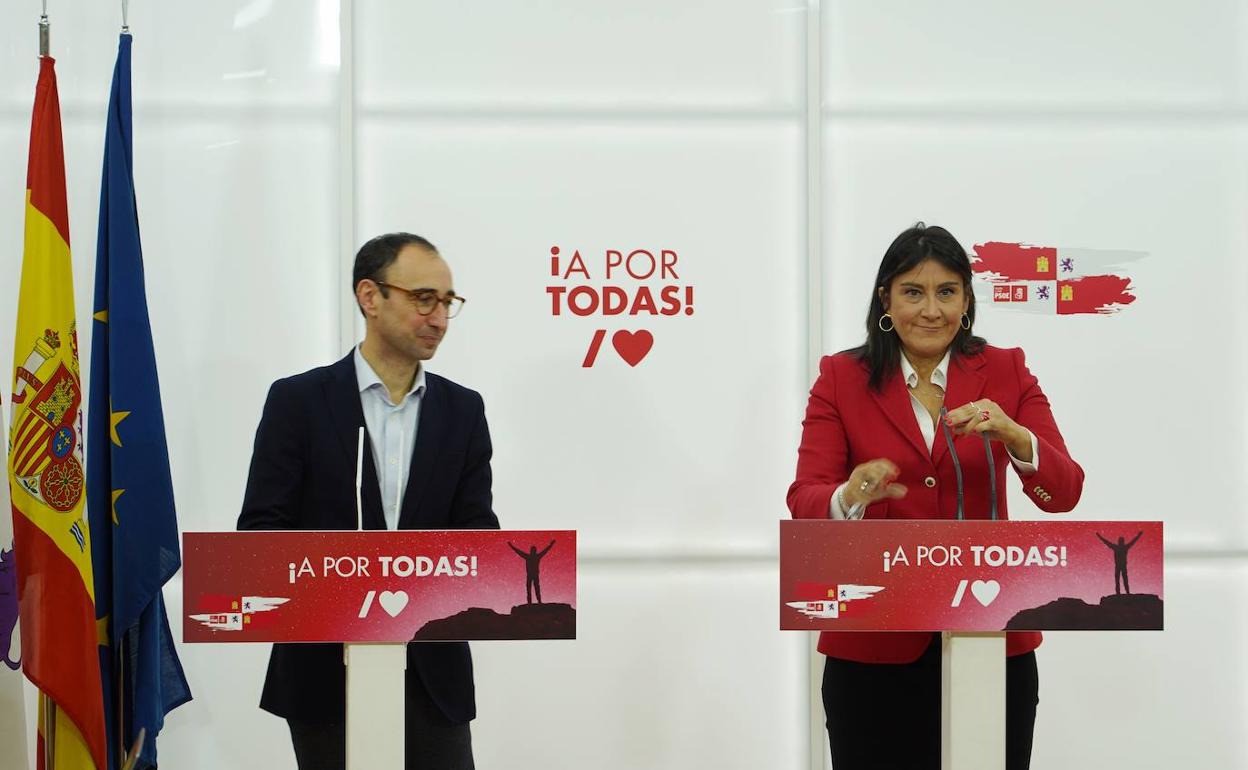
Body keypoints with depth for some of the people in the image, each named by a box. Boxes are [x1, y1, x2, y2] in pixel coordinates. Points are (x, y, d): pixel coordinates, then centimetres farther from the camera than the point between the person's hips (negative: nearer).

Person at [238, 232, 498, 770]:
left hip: (431, 670, 3)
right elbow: (260, 529, -5)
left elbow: (477, 529, 6)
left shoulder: (462, 409, 8)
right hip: (326, 668, -2)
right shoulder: (298, 401, -1)